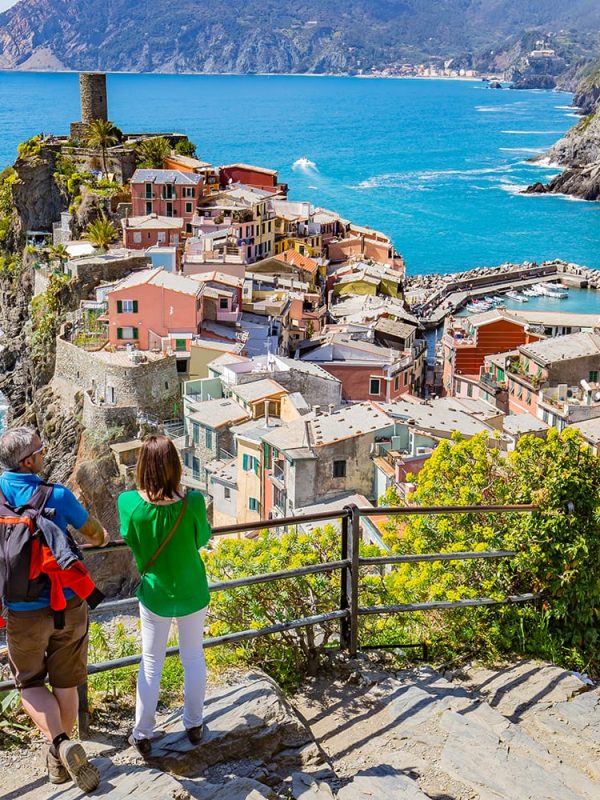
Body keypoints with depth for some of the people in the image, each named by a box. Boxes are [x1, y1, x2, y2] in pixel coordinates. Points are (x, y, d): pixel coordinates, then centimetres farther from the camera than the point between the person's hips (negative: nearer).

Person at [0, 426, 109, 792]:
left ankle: (62, 744, -5)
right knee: (66, 683, 15)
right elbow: (94, 532, 6)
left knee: (30, 683, 16)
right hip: (68, 605, 0)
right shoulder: (57, 496, -11)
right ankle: (60, 761, 27)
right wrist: (102, 538, 30)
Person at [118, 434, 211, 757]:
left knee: (151, 663, 16)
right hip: (192, 594, 0)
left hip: (155, 594, 0)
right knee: (193, 657, 20)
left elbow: (129, 540, -3)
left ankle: (142, 735, 26)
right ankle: (194, 725, 35)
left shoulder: (129, 503, -22)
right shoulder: (192, 503, -24)